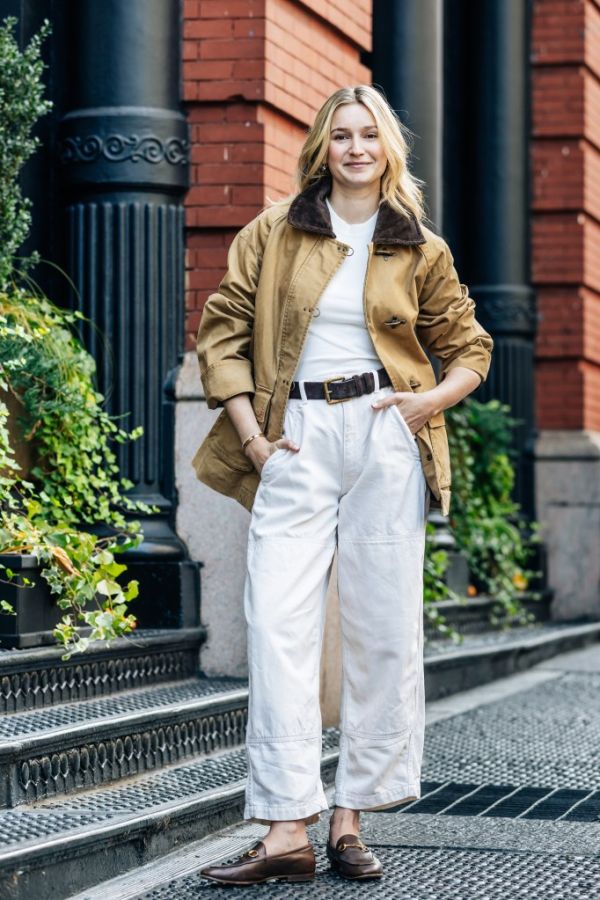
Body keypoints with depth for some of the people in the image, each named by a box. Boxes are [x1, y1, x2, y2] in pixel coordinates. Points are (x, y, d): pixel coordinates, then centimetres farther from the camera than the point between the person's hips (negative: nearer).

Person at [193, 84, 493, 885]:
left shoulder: (421, 249, 10)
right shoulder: (273, 233, 9)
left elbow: (469, 346, 18)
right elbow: (221, 328, 9)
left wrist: (436, 398, -2)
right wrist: (249, 433, 0)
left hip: (385, 438, 1)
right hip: (296, 443, 0)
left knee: (383, 630, 0)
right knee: (278, 624, -11)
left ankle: (350, 818, 10)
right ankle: (286, 830, -11)